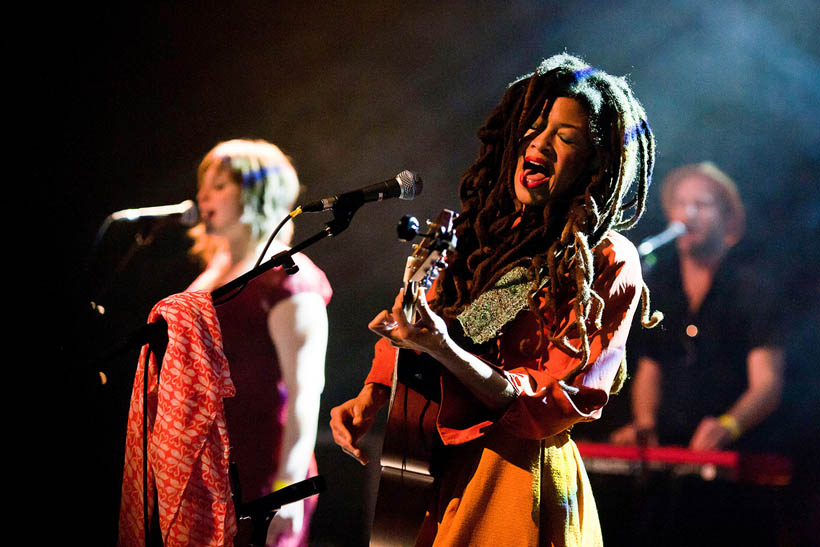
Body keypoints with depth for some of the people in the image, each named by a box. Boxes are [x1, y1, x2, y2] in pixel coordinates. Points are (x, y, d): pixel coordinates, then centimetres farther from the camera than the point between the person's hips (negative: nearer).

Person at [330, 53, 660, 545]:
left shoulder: (609, 264, -12)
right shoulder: (483, 231, 6)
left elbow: (559, 406, -17)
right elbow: (406, 329, 15)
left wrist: (444, 350, -27)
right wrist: (372, 397, -5)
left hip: (519, 477, -6)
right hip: (433, 468, 6)